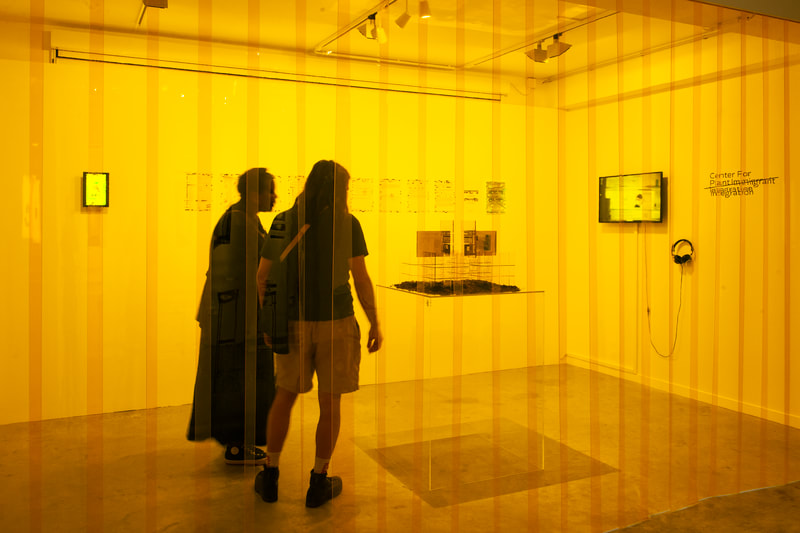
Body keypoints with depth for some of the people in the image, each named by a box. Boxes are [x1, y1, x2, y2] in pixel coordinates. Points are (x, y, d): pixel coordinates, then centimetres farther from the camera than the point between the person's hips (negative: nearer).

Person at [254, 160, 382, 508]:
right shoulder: (347, 223, -6)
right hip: (336, 323, -2)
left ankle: (270, 477, 21)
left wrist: (269, 319, 16)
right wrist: (375, 324, -4)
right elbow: (361, 277, -11)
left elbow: (262, 276, 5)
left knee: (284, 398, 17)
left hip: (296, 324, 3)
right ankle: (319, 483, 15)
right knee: (330, 404, 9)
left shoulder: (283, 222, 4)